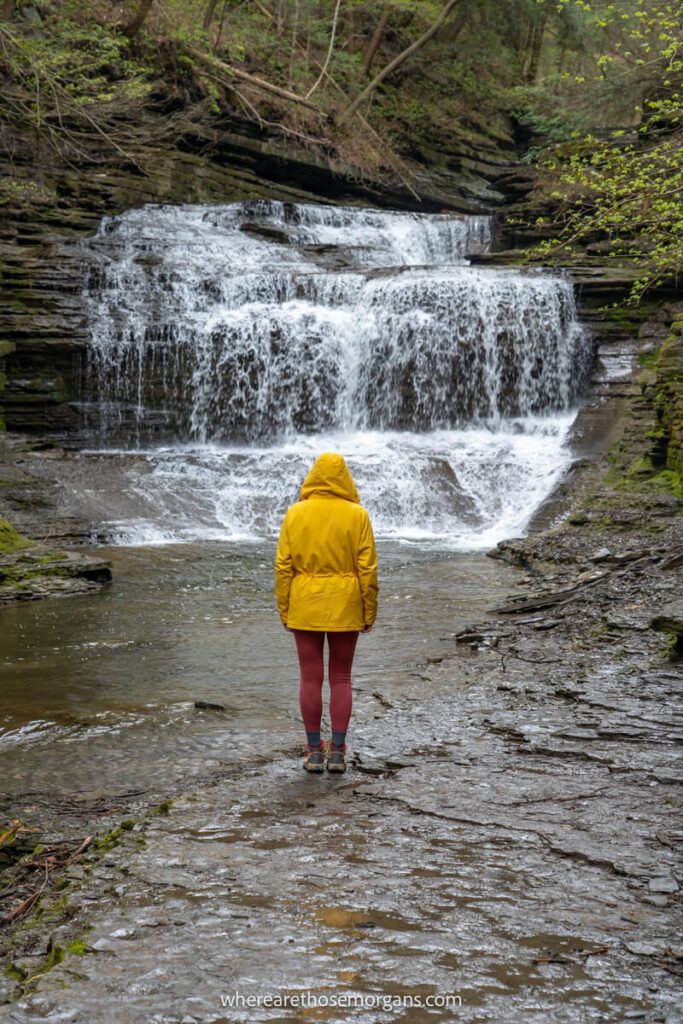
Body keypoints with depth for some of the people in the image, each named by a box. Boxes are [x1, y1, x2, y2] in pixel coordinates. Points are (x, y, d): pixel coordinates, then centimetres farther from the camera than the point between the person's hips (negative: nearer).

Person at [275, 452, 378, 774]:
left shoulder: (295, 514, -2)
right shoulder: (357, 515, -5)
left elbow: (283, 567, -3)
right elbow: (367, 569, -6)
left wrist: (284, 611, 5)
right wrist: (369, 613, 3)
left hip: (305, 608, 0)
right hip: (344, 609, 0)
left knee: (310, 679, 7)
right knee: (340, 678, 9)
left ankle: (314, 751, 12)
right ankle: (337, 752, 10)